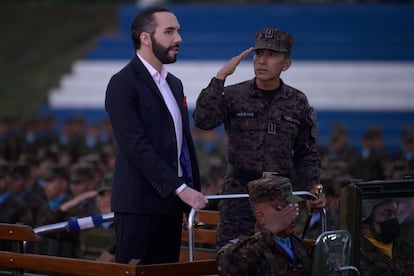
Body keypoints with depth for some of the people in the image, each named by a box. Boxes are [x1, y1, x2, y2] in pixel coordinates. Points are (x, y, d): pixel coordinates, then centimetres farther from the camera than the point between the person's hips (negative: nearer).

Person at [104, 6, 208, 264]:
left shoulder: (174, 84, 17)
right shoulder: (123, 84, -9)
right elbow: (136, 146, -17)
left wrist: (194, 193, 10)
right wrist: (181, 189, -20)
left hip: (171, 203, 7)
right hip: (139, 203, -7)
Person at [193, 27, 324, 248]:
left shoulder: (298, 103, 7)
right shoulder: (233, 95, 0)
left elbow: (306, 154, 14)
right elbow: (203, 120, -18)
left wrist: (313, 186, -1)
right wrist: (220, 77, -19)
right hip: (238, 194, -2)